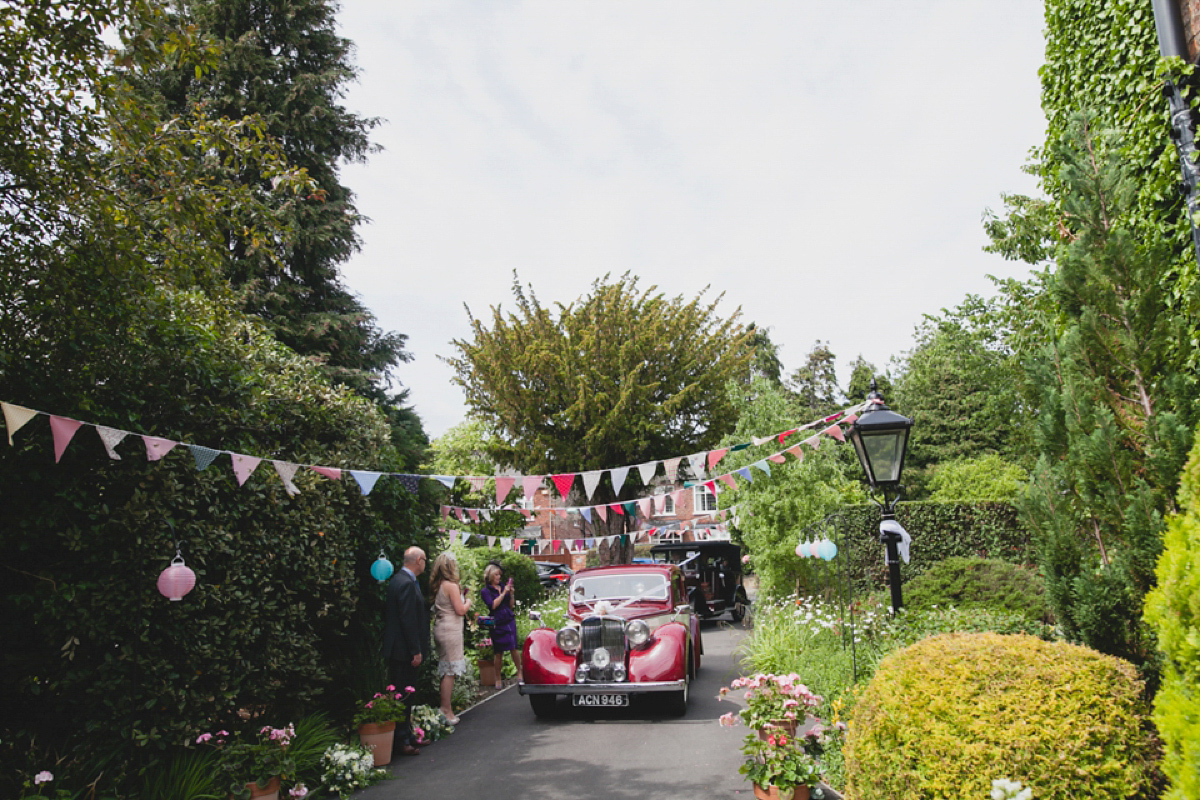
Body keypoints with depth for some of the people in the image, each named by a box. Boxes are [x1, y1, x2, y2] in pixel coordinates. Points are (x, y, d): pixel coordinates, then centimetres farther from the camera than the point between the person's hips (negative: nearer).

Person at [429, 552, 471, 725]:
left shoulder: (437, 586, 10)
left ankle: (445, 707, 17)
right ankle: (446, 710, -1)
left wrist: (461, 597, 15)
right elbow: (460, 610, -14)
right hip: (450, 630, -9)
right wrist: (467, 601, 5)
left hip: (441, 629, 9)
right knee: (449, 671, -4)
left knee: (445, 670, 13)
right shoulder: (451, 586, -15)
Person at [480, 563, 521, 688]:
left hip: (509, 621, 3)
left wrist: (511, 594, -2)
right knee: (499, 653, 2)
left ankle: (519, 672, 10)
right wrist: (503, 593, -13)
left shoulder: (503, 587, 11)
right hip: (497, 624, -3)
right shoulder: (485, 591, 0)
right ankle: (498, 679, 16)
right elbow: (493, 605, -14)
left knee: (513, 648, -5)